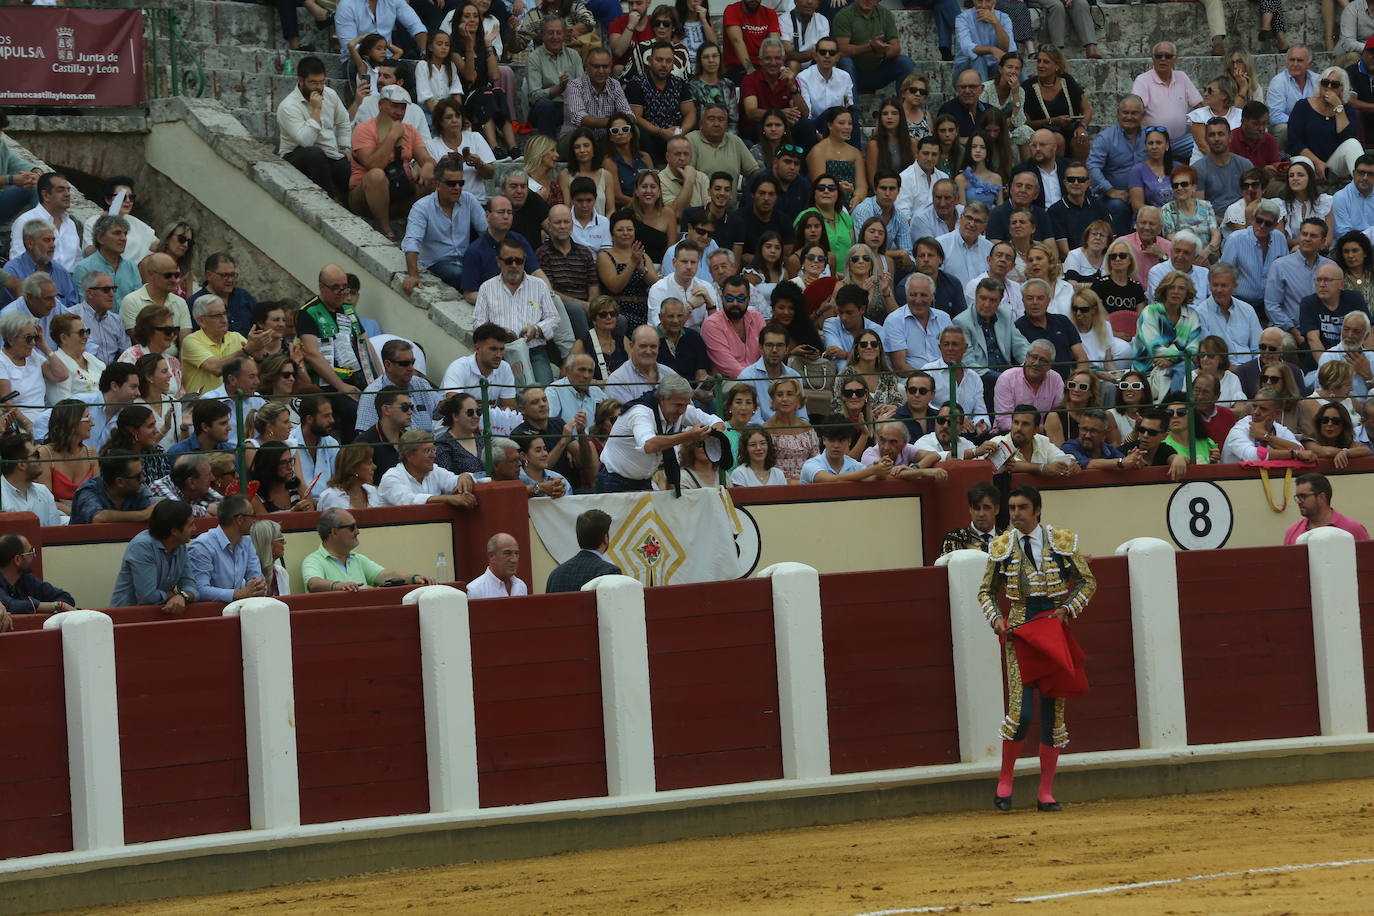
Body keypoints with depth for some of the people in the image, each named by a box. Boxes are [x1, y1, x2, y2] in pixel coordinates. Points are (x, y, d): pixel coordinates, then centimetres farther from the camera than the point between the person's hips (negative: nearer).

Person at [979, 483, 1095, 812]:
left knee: (1053, 710, 3)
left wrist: (1068, 608, -8)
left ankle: (1046, 793, 10)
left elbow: (1088, 582, 8)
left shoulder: (1062, 541, 0)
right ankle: (1005, 781, 6)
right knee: (1021, 711, -13)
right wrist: (996, 619, -5)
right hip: (1019, 631, -1)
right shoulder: (1001, 546, 2)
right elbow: (986, 591, 13)